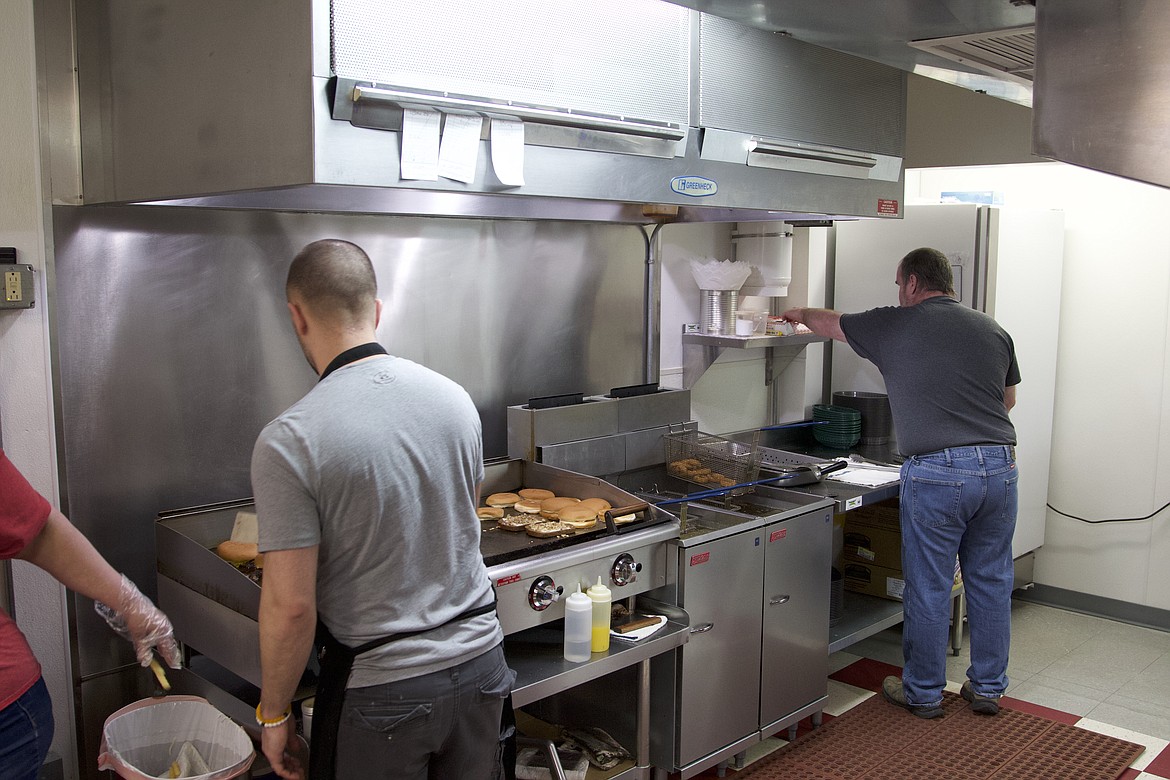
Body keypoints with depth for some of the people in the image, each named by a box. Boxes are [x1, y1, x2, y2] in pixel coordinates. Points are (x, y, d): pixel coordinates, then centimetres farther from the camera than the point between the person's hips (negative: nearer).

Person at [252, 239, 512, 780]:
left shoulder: (288, 441, -19)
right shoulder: (455, 398, -3)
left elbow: (291, 606, -17)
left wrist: (273, 714, -2)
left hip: (381, 690, -4)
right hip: (479, 660, 5)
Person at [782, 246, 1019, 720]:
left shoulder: (895, 326, 1)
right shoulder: (993, 330, 12)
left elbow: (830, 323, 17)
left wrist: (800, 314, 38)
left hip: (935, 472, -5)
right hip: (1000, 465, 5)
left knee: (928, 588, 6)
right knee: (991, 583, 16)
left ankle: (923, 693, 20)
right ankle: (988, 688, 28)